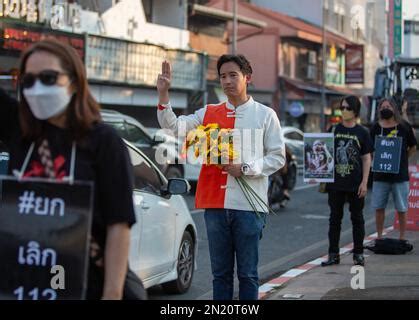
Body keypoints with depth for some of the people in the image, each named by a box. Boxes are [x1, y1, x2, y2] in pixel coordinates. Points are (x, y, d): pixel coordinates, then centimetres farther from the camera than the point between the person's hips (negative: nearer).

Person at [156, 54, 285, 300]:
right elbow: (173, 125, 1)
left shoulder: (265, 115, 3)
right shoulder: (209, 113, 10)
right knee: (220, 272, 11)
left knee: (247, 273, 3)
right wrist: (164, 94, -13)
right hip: (215, 204, 3)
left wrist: (245, 168, -11)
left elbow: (278, 157, 3)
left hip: (248, 205, -3)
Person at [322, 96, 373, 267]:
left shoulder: (362, 133, 1)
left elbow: (366, 159, 1)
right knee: (335, 218, 6)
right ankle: (333, 254, 11)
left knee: (357, 218, 6)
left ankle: (358, 254, 14)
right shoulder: (333, 130, 6)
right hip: (336, 183, 2)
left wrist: (364, 182, -6)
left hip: (355, 183, -2)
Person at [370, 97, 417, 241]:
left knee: (401, 209, 4)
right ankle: (379, 237, 17)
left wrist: (400, 160, 2)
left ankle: (402, 238, 14)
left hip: (400, 175, -2)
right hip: (380, 175, 2)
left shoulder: (404, 128, -1)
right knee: (379, 208, 6)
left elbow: (413, 148, 10)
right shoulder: (375, 128, 4)